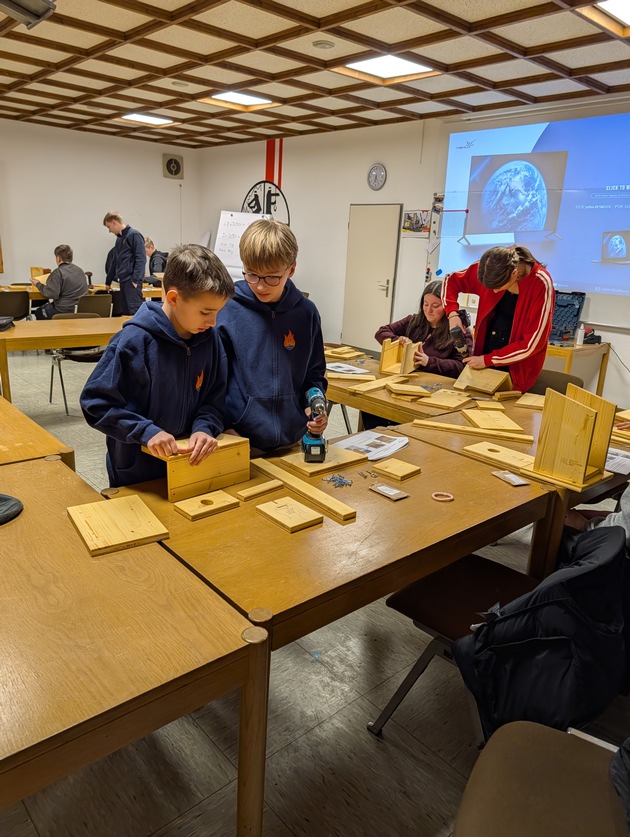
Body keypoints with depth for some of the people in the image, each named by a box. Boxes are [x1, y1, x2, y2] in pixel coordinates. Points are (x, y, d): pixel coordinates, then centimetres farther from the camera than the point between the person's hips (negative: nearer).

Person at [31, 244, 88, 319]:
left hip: (65, 310, -8)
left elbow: (51, 294, -19)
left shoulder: (58, 272, -14)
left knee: (38, 312, 17)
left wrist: (38, 284, -2)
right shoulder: (79, 270, 10)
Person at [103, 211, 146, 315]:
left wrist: (135, 279, -19)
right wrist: (108, 282, 31)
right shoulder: (119, 239, 20)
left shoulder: (134, 235, -5)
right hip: (123, 281, 9)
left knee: (135, 311, -17)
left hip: (132, 281, -8)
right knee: (126, 312, 6)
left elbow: (141, 259, -14)